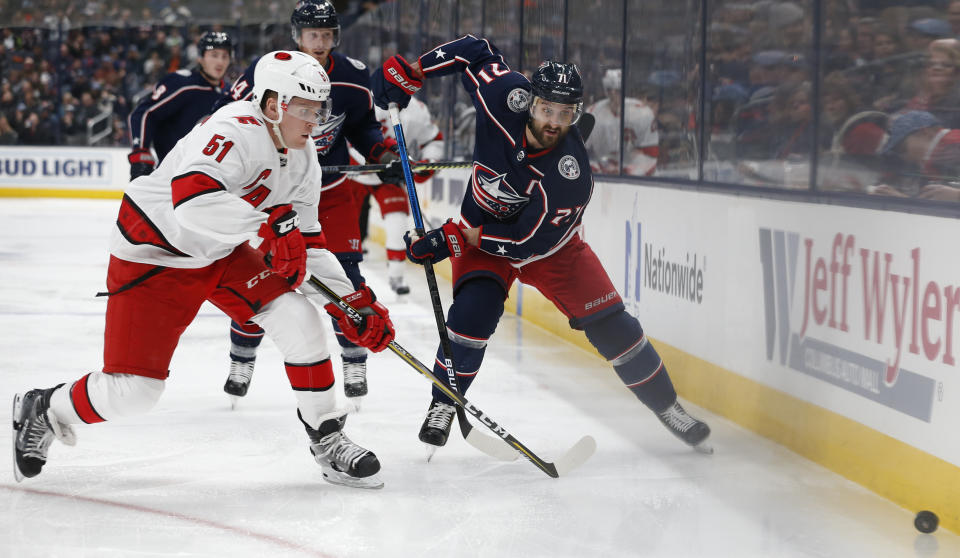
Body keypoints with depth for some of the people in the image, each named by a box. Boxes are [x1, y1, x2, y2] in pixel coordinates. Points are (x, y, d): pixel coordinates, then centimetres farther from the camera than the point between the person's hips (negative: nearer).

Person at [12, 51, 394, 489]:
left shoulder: (302, 160, 0)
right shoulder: (236, 131, -29)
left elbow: (306, 246, 6)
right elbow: (193, 199, -47)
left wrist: (353, 301, -2)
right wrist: (268, 225, -51)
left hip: (222, 253, 8)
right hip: (154, 252, -8)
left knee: (299, 319, -12)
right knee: (132, 389, -9)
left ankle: (328, 441, 3)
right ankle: (43, 412, 21)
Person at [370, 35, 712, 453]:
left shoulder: (571, 175, -34)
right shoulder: (508, 95, -28)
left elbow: (528, 242, -29)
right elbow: (476, 51, -10)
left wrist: (452, 241, -30)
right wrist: (409, 70, -18)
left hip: (548, 243, -1)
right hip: (480, 228, 1)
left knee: (609, 323, -4)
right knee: (473, 309, -24)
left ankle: (666, 406, 16)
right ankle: (443, 405, -3)